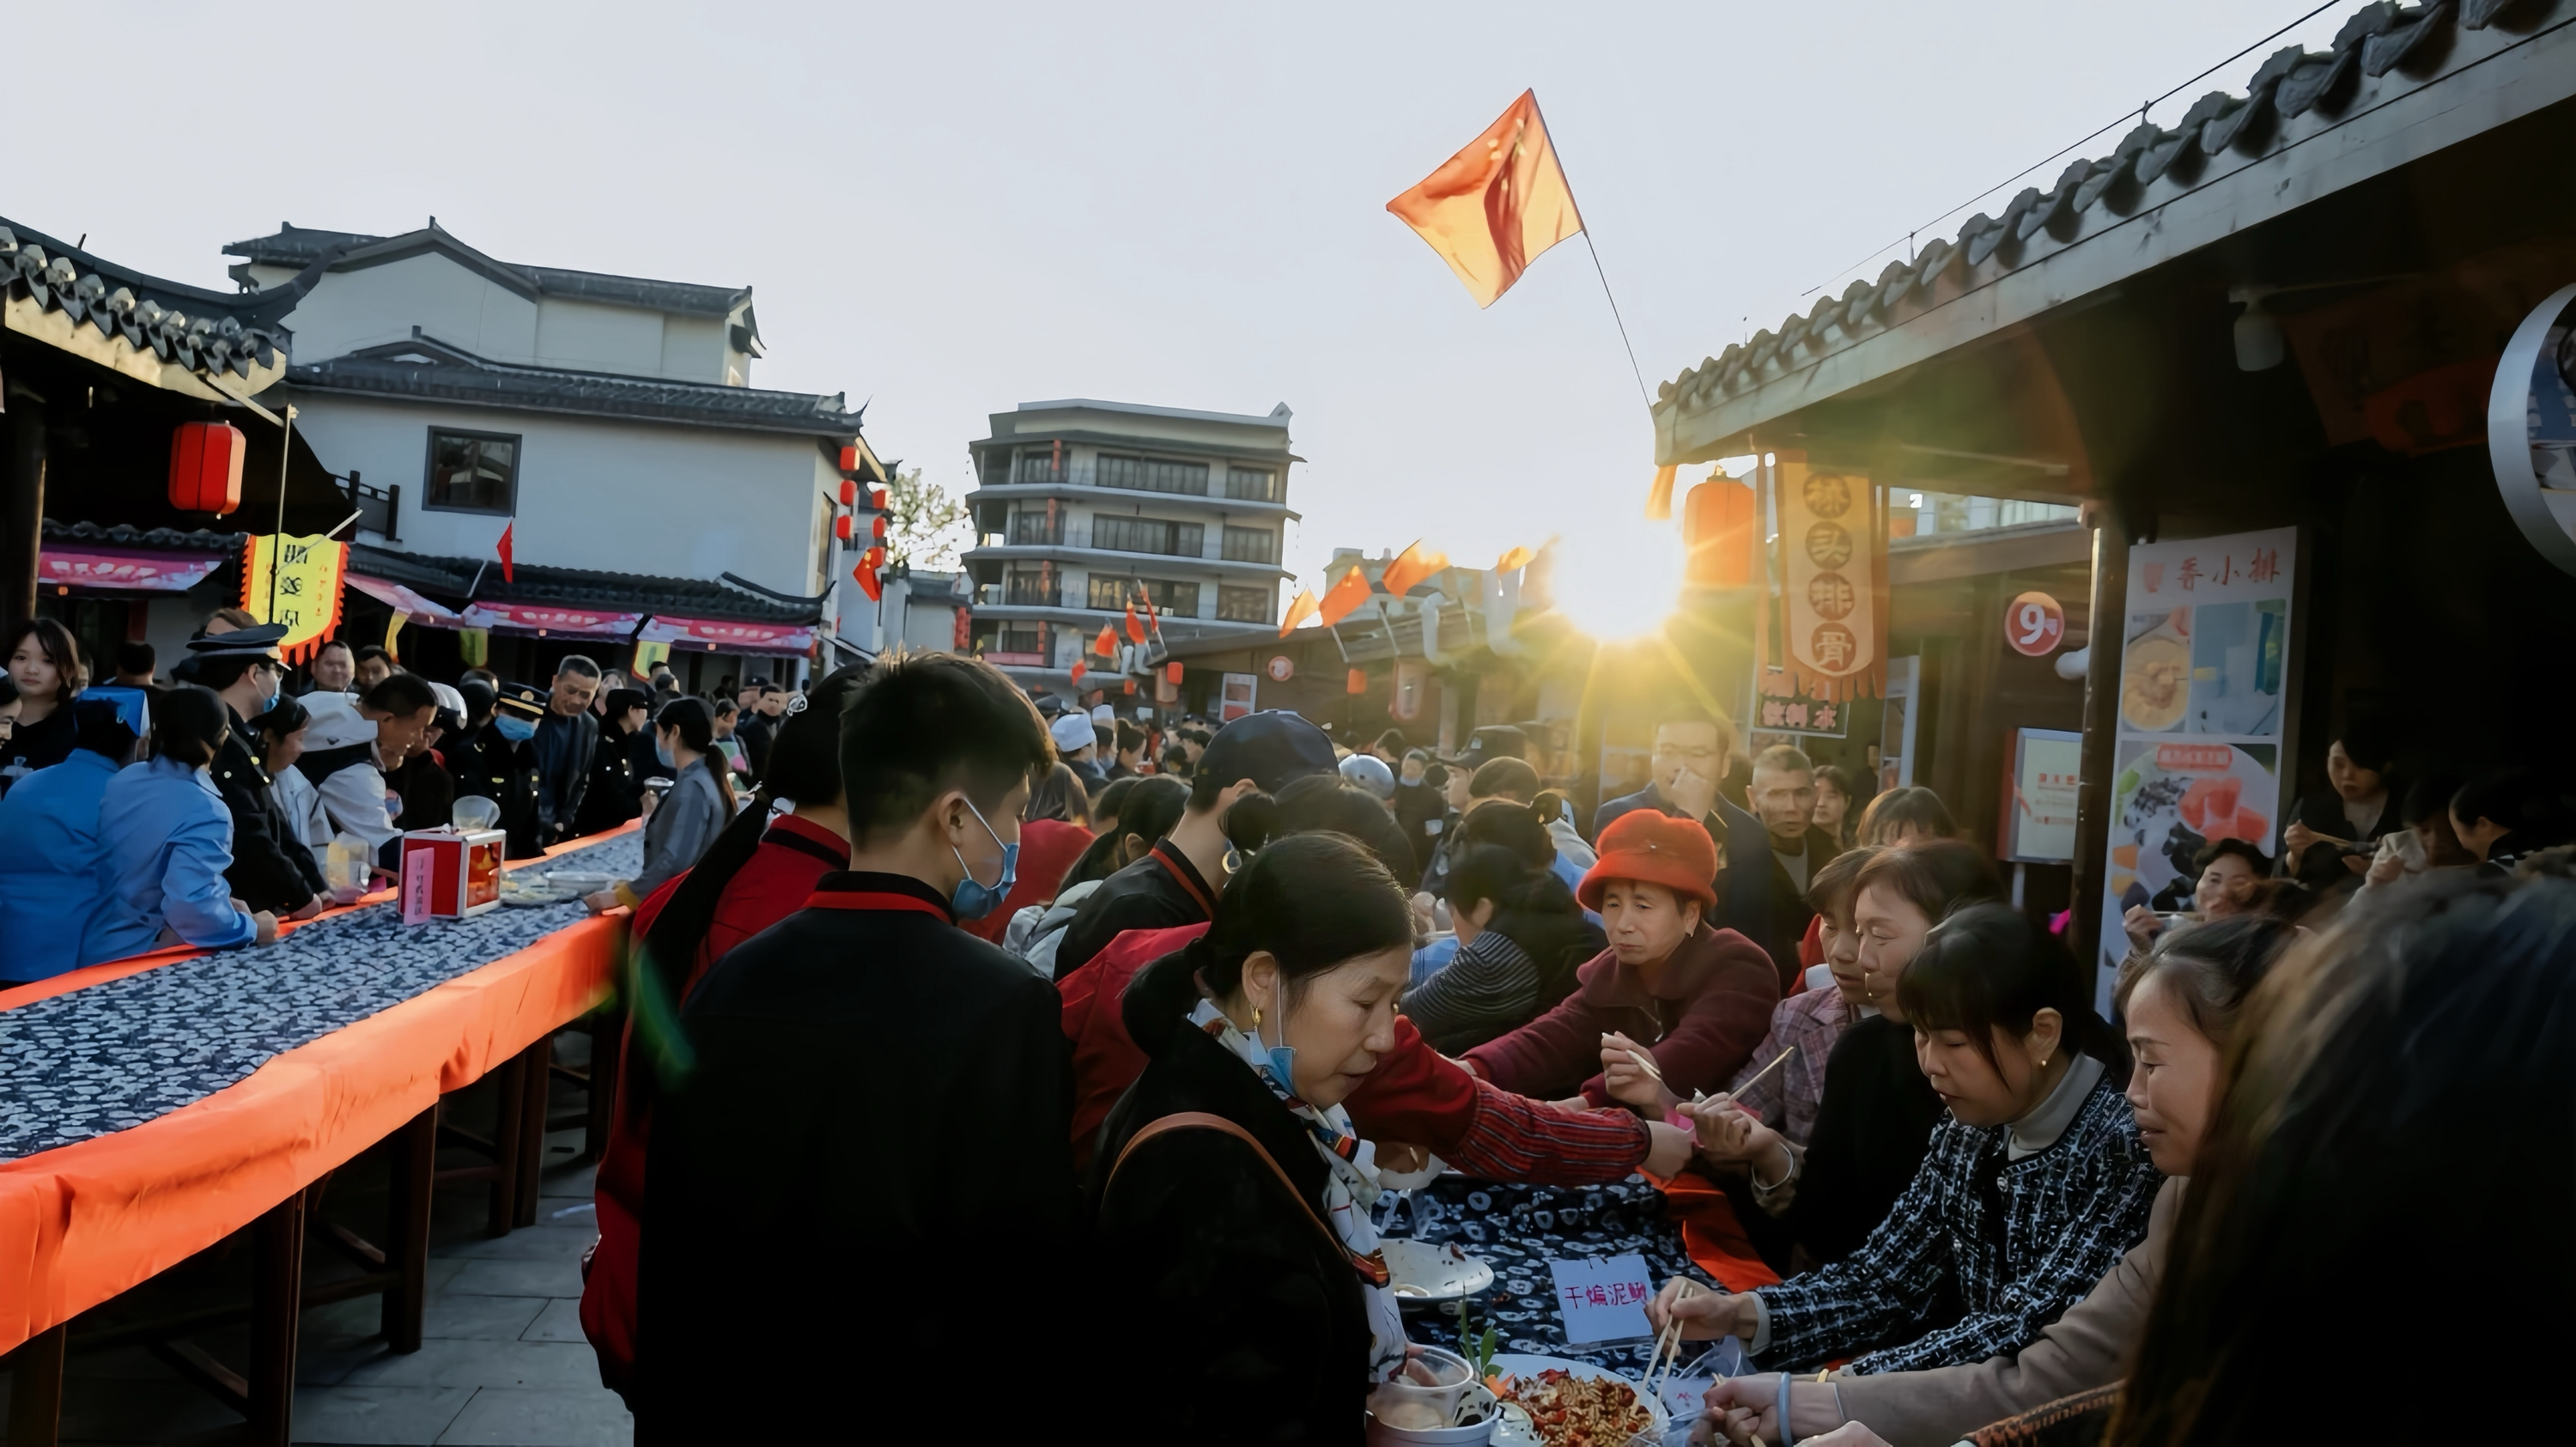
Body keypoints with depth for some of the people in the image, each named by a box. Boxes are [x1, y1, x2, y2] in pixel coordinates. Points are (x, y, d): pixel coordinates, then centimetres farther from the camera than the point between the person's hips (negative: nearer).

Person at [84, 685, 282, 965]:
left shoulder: (122, 780, 4)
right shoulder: (205, 814, -24)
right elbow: (189, 905, -35)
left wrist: (223, 904, 14)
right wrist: (251, 928, -17)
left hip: (96, 949, 9)